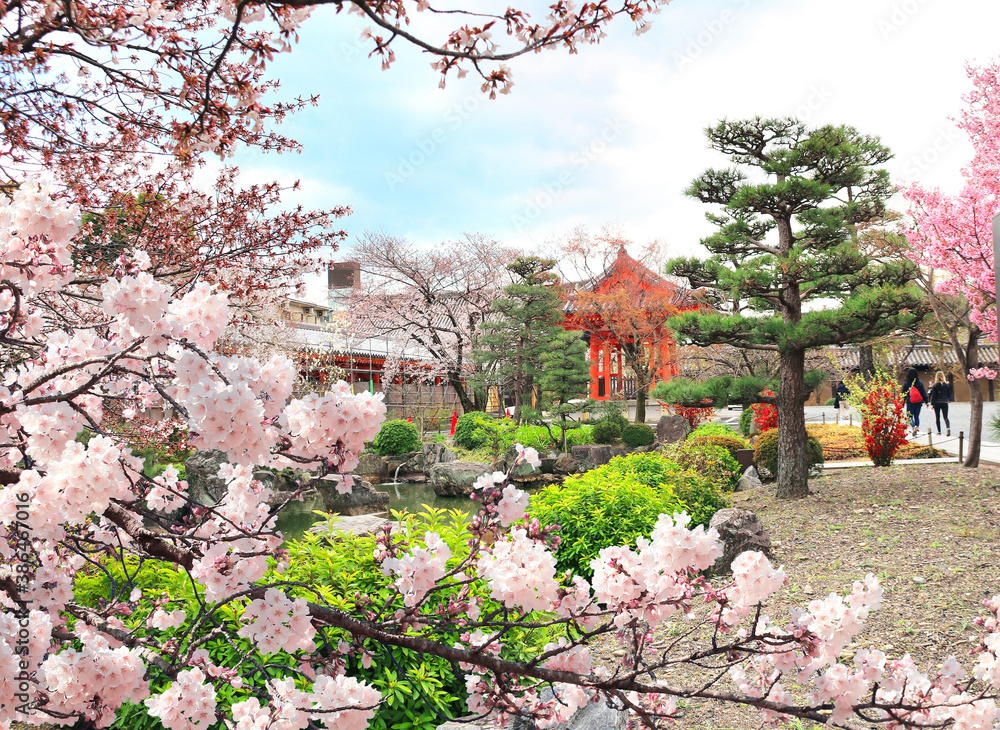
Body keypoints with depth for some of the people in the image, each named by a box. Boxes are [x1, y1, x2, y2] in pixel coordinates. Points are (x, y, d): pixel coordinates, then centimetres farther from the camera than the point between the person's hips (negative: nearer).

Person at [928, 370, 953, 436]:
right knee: (945, 417, 2)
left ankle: (939, 431, 9)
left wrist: (932, 404, -3)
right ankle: (948, 428, -24)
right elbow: (949, 394, 7)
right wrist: (949, 399, 26)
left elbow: (933, 396, -7)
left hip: (937, 403, -2)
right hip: (944, 403, 2)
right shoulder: (947, 385, 1)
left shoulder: (934, 385, -7)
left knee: (937, 418, 8)